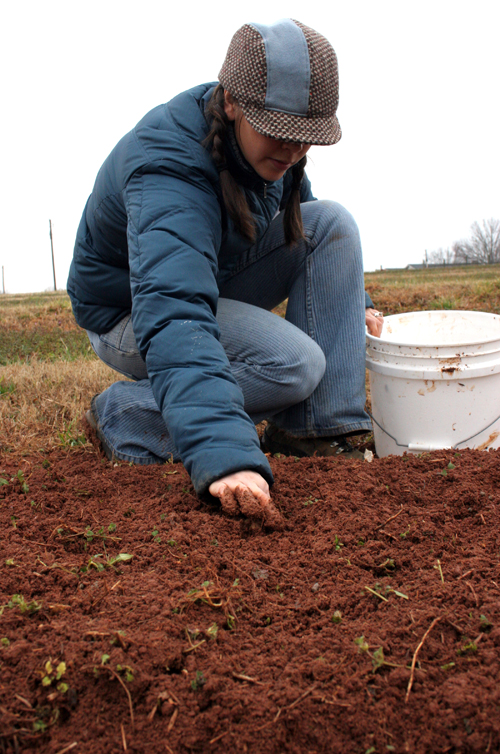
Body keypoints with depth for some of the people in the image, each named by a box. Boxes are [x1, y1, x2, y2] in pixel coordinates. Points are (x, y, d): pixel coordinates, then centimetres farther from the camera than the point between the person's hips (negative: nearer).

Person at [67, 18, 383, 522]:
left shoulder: (267, 144, -9)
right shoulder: (168, 169, -34)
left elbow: (300, 231, 14)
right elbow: (172, 314, -50)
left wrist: (351, 301, 8)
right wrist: (224, 455, -61)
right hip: (129, 315, -8)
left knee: (332, 224, -12)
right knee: (293, 363, -29)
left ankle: (315, 432, -11)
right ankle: (124, 414, -9)